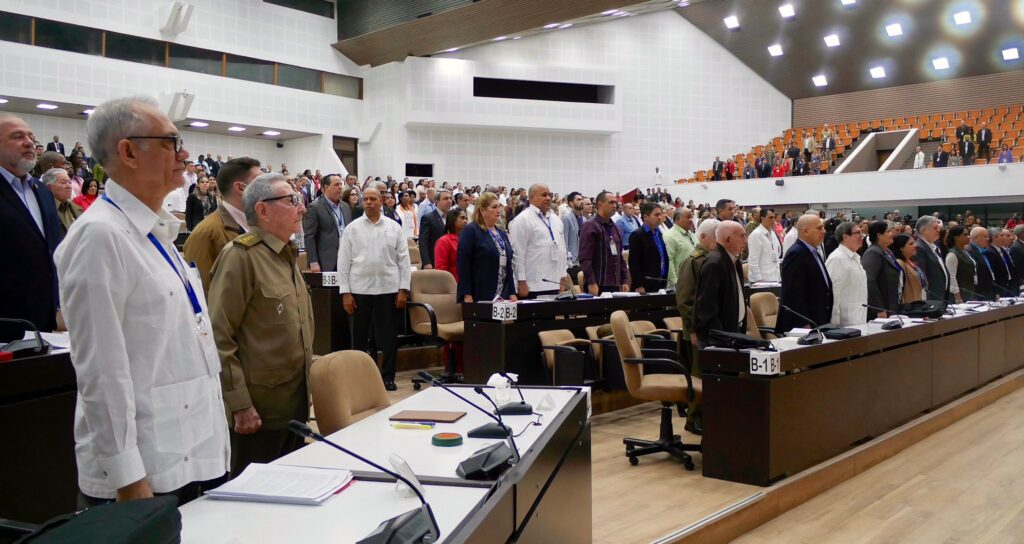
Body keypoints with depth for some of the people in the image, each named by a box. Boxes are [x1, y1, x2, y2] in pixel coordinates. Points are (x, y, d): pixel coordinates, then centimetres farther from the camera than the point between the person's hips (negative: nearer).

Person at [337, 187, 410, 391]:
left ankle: (388, 377, 16)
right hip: (359, 289, 0)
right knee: (359, 337, 9)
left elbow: (404, 259, 4)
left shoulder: (394, 227, 4)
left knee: (388, 337, 5)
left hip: (388, 288, 0)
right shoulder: (352, 228, 3)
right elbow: (343, 261, 2)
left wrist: (404, 289, -2)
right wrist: (345, 292, -4)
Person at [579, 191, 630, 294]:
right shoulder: (590, 227, -5)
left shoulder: (615, 228, 19)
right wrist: (591, 283, -19)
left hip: (615, 285, 7)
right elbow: (584, 259, -12)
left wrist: (625, 281, 13)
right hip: (598, 286, -7)